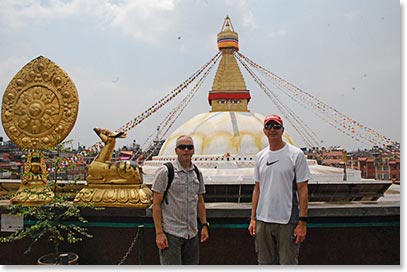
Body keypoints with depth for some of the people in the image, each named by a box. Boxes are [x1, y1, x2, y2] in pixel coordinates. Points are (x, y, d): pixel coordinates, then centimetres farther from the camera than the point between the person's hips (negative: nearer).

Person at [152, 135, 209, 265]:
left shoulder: (197, 173, 9)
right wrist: (159, 233, -13)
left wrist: (204, 225, 8)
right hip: (171, 234, -5)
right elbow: (156, 204, -9)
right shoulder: (165, 172, -8)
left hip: (192, 234, 6)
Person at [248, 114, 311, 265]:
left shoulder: (296, 154, -5)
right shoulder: (260, 156, 9)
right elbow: (257, 189, 11)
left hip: (287, 221, -4)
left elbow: (303, 189, -8)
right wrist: (253, 218, 7)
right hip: (262, 221, 5)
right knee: (265, 263, 15)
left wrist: (302, 221, -13)